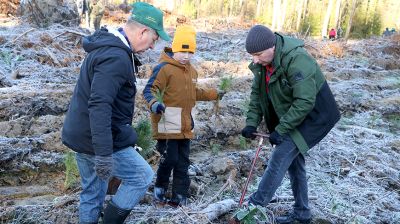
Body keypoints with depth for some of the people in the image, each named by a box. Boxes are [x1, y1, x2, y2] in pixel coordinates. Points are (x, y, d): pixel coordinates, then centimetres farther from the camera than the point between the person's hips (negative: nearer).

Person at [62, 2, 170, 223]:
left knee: (92, 192, 19)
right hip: (97, 140, -10)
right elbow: (99, 106, -31)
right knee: (142, 176, 4)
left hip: (81, 136, 10)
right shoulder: (116, 57, -22)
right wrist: (104, 153, -31)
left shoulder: (106, 46, 11)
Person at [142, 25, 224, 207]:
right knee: (169, 159, -6)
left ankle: (180, 197, 22)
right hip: (167, 125, -8)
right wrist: (154, 103, -37)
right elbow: (149, 90, -17)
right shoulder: (164, 68, -11)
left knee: (183, 162, 11)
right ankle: (160, 189, 20)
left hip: (184, 126, 8)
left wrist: (213, 94, 34)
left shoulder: (191, 71, 17)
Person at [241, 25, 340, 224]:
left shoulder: (297, 60, -31)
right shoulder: (263, 63, -5)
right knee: (294, 162, 13)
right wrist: (252, 122, -9)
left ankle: (256, 204, -7)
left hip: (312, 116, -8)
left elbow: (305, 102, -31)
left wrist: (280, 130, -28)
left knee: (281, 156, -18)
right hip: (290, 117, 9)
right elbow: (257, 93, 3)